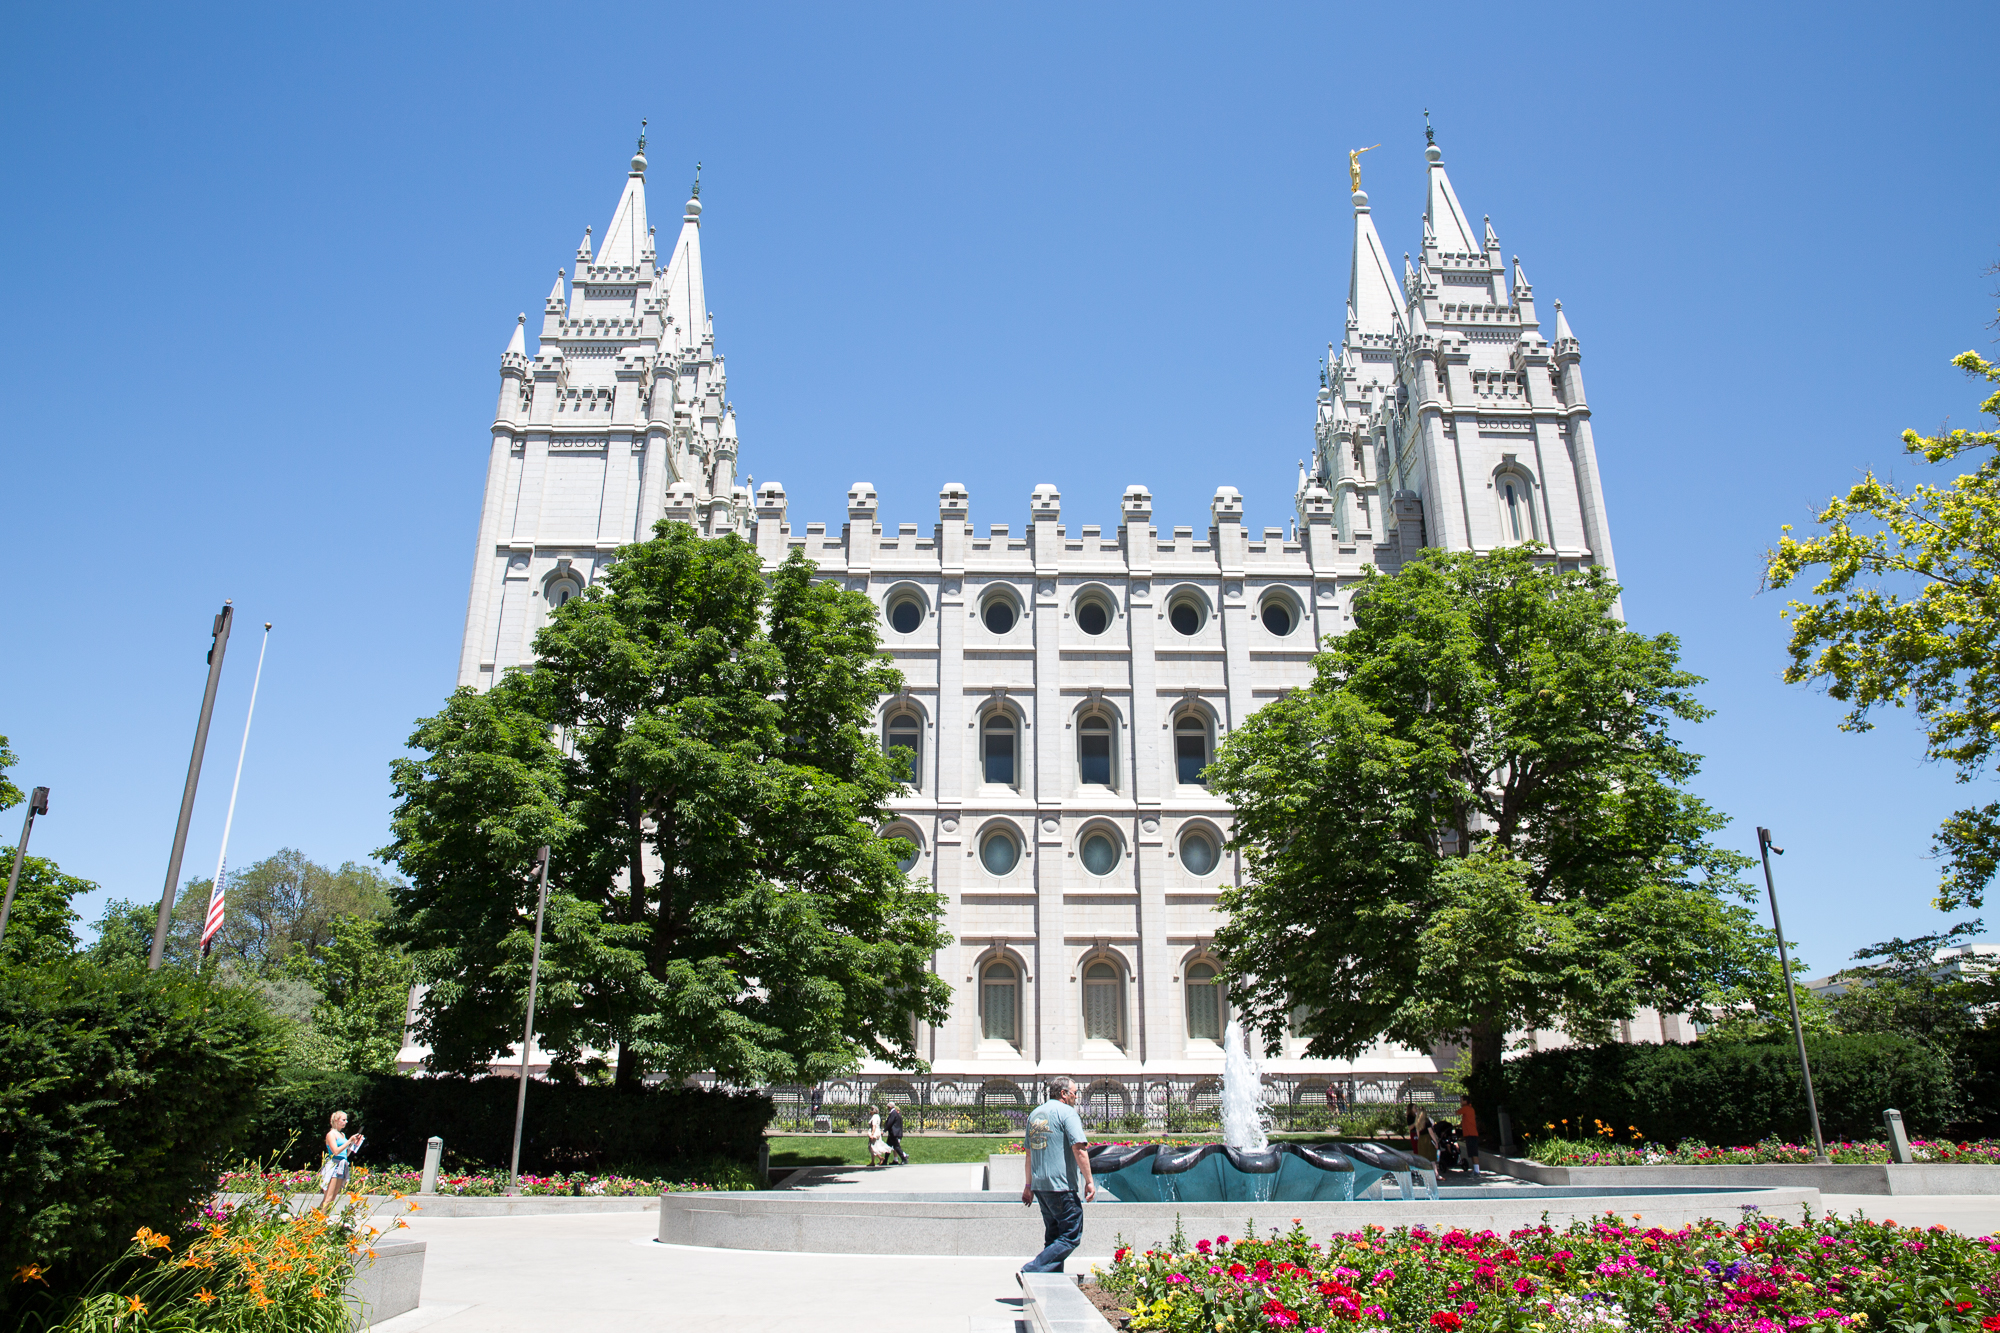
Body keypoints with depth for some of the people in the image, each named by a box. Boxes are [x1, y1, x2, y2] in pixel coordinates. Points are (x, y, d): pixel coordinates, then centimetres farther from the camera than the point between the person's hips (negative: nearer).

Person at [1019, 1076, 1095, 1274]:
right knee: (1071, 1237, -3)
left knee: (1054, 1237, 16)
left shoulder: (1035, 1114, 17)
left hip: (1039, 1185, 8)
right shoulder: (1067, 1112, -7)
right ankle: (1032, 1269, -13)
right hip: (1061, 1186, -8)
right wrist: (1089, 1181, -13)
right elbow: (1078, 1148, -17)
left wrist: (1028, 1185, 27)